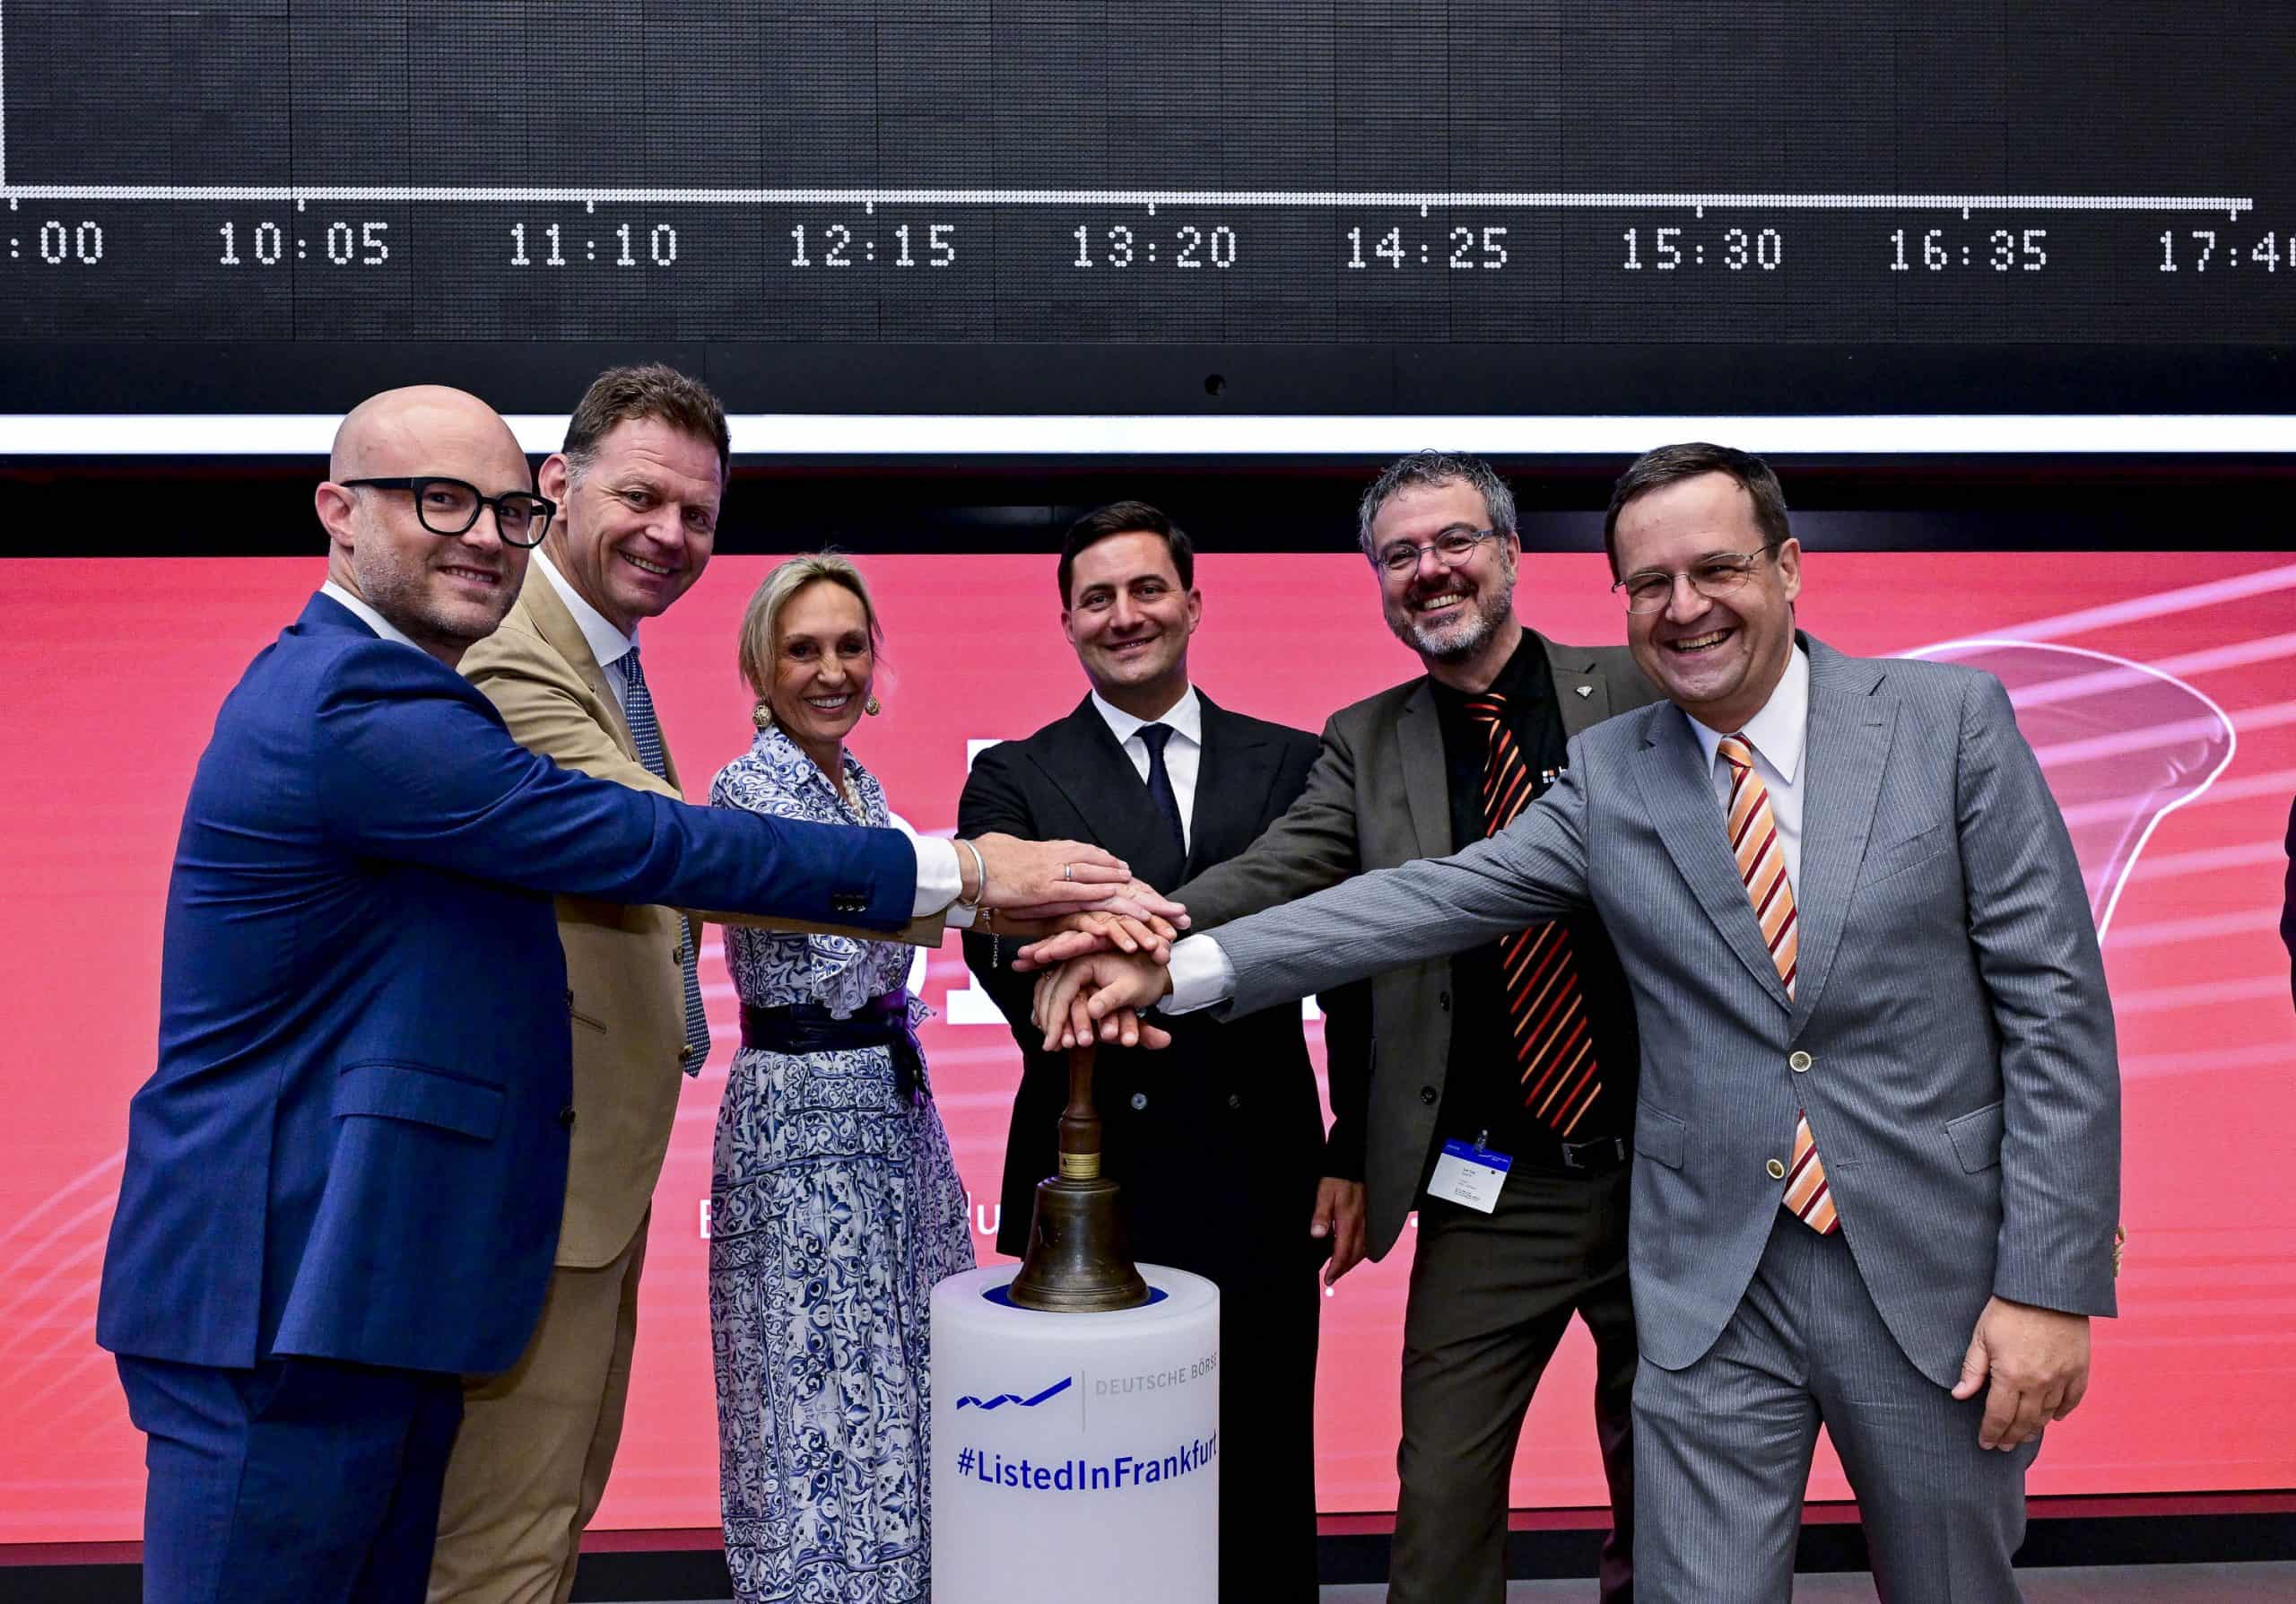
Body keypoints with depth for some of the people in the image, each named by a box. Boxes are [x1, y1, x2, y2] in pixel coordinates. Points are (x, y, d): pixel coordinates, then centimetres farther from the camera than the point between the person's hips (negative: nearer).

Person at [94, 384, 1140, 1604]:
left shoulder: (351, 685, 14)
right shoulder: (359, 706, -19)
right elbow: (647, 846, -21)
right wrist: (961, 873, -16)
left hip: (377, 1283, 10)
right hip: (280, 1297, -10)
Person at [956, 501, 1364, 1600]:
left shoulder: (1293, 765, 6)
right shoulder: (1012, 781, 3)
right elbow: (999, 947, -14)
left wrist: (1361, 1154, 0)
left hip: (1260, 1173, 1)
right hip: (1089, 1177, -1)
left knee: (1266, 1498, 13)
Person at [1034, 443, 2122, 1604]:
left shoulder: (1952, 717, -3)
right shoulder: (1607, 774, 2)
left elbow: (2054, 1001, -5)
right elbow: (1435, 898, -9)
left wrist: (2049, 1282, -9)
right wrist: (1181, 966, -20)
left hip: (1935, 1276, 0)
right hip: (1713, 1293, 1)